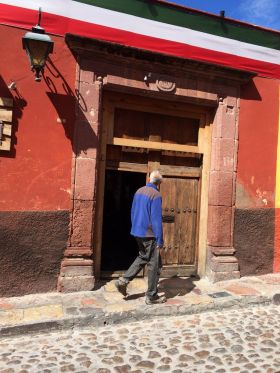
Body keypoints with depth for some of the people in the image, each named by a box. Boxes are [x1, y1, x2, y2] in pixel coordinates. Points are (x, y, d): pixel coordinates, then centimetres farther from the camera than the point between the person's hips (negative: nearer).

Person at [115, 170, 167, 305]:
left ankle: (123, 280, 15)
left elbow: (133, 212, 14)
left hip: (137, 232, 8)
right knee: (154, 264, 5)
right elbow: (156, 219, -19)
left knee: (143, 257, 24)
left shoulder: (139, 191, 8)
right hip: (149, 234, -8)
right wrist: (160, 240, -14)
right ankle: (151, 296, 15)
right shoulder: (156, 195, -17)